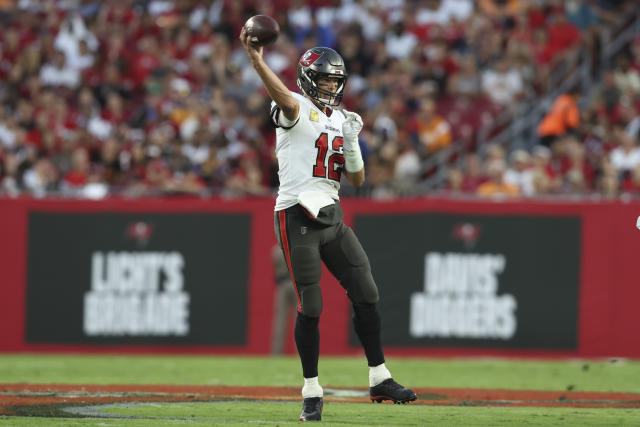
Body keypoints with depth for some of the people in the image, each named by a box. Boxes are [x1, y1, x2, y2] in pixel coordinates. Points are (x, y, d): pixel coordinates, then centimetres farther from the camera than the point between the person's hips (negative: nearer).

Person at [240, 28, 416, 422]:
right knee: (310, 307, -4)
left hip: (331, 216, 6)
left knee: (367, 294, 2)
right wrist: (257, 61, -48)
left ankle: (380, 379, 12)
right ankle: (312, 393, 5)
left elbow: (357, 180, 15)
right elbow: (284, 98, -30)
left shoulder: (342, 120, 15)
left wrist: (352, 145, -4)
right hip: (297, 216, -6)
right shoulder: (298, 110, -4)